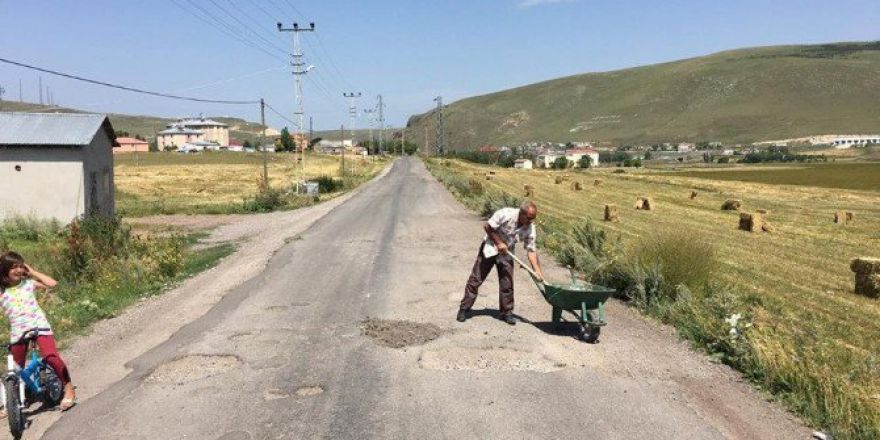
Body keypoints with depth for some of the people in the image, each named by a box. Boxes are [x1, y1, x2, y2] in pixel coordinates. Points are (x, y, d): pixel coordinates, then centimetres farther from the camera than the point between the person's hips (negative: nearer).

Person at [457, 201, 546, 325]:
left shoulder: (529, 228, -15)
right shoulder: (506, 214, -28)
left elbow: (531, 250, -11)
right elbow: (487, 227, -19)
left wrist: (537, 270, -19)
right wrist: (499, 243, -21)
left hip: (506, 252, 4)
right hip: (490, 247, -3)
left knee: (507, 284, 2)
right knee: (476, 279, 0)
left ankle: (507, 312, 17)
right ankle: (464, 309, 9)